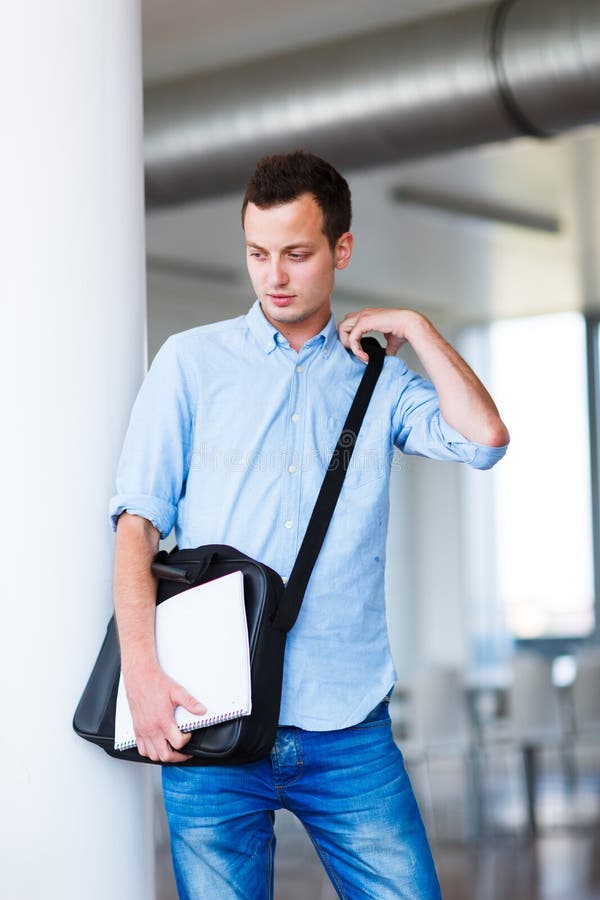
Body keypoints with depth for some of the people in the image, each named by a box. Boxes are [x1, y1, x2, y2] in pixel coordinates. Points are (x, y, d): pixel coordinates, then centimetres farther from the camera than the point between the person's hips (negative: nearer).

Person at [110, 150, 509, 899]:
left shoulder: (376, 377, 12)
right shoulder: (191, 362, 8)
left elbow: (484, 438, -4)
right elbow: (137, 523, 2)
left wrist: (414, 327, 4)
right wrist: (141, 670, -11)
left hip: (348, 727, 1)